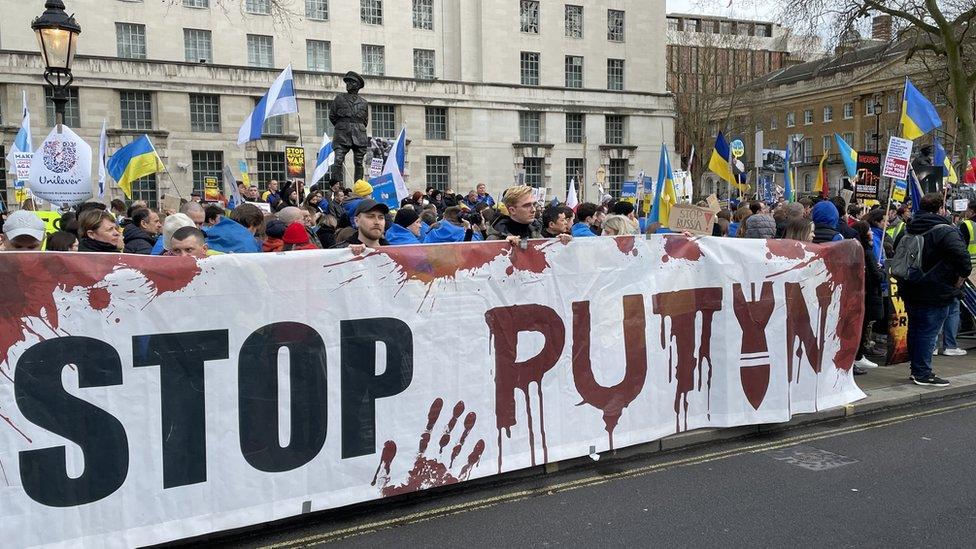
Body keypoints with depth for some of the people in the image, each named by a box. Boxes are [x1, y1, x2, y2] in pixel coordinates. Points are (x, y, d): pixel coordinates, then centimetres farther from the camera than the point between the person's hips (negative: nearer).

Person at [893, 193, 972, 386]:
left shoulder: (907, 231, 10)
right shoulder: (945, 231, -14)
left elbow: (896, 255, 20)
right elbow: (963, 258, -25)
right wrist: (960, 279, -10)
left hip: (909, 291, 7)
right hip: (936, 293, -7)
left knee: (914, 330, 15)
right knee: (928, 332, -2)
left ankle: (916, 369, 25)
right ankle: (923, 374, 1)